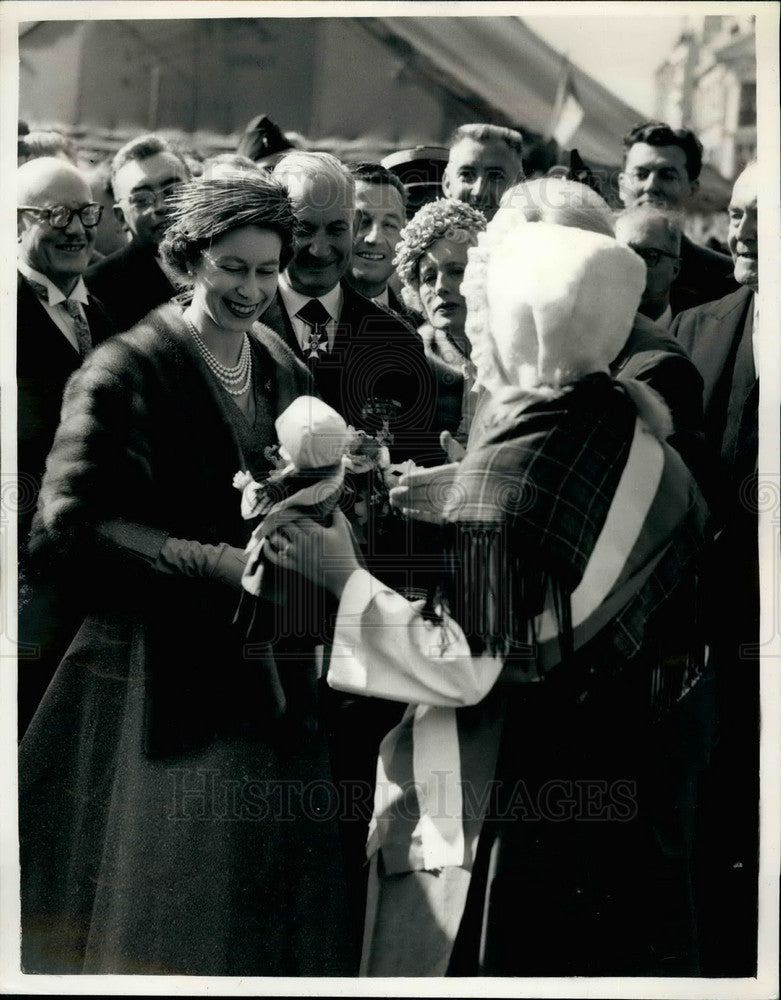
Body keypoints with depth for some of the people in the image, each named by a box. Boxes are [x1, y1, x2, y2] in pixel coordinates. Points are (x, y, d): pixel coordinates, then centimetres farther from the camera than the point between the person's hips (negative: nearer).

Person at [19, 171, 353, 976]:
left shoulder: (284, 372, 12)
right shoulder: (126, 371, -8)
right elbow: (75, 522, -15)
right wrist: (218, 562, -21)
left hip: (260, 673, 6)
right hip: (157, 674, -5)